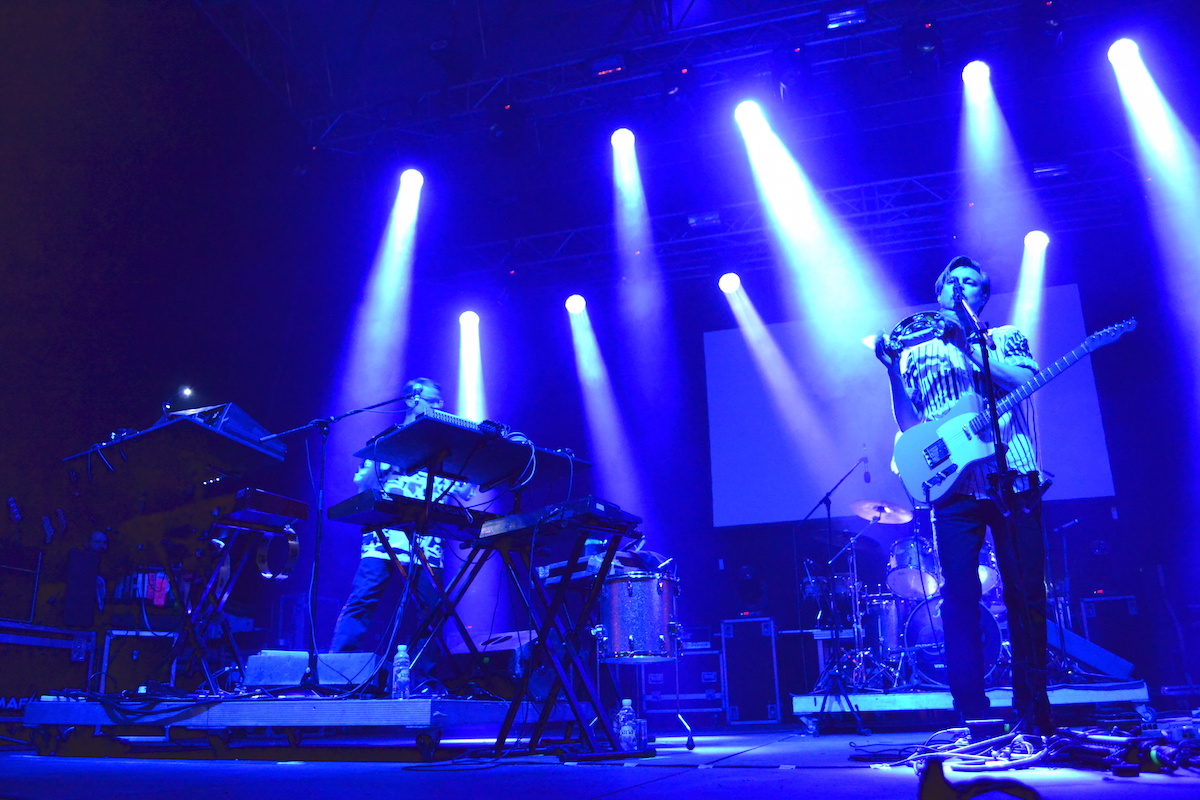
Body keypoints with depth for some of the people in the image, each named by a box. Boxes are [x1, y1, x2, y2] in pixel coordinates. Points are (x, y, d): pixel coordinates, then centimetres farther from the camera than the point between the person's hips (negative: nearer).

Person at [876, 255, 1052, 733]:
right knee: (960, 597, -6)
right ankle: (973, 715, 0)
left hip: (1014, 480, 0)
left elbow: (1026, 380, -5)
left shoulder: (1006, 337, 16)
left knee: (1026, 594, 0)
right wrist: (892, 370, -5)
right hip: (955, 485, 0)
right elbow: (908, 424, 9)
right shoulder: (916, 353, 17)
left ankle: (1033, 709, 11)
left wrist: (966, 344, -10)